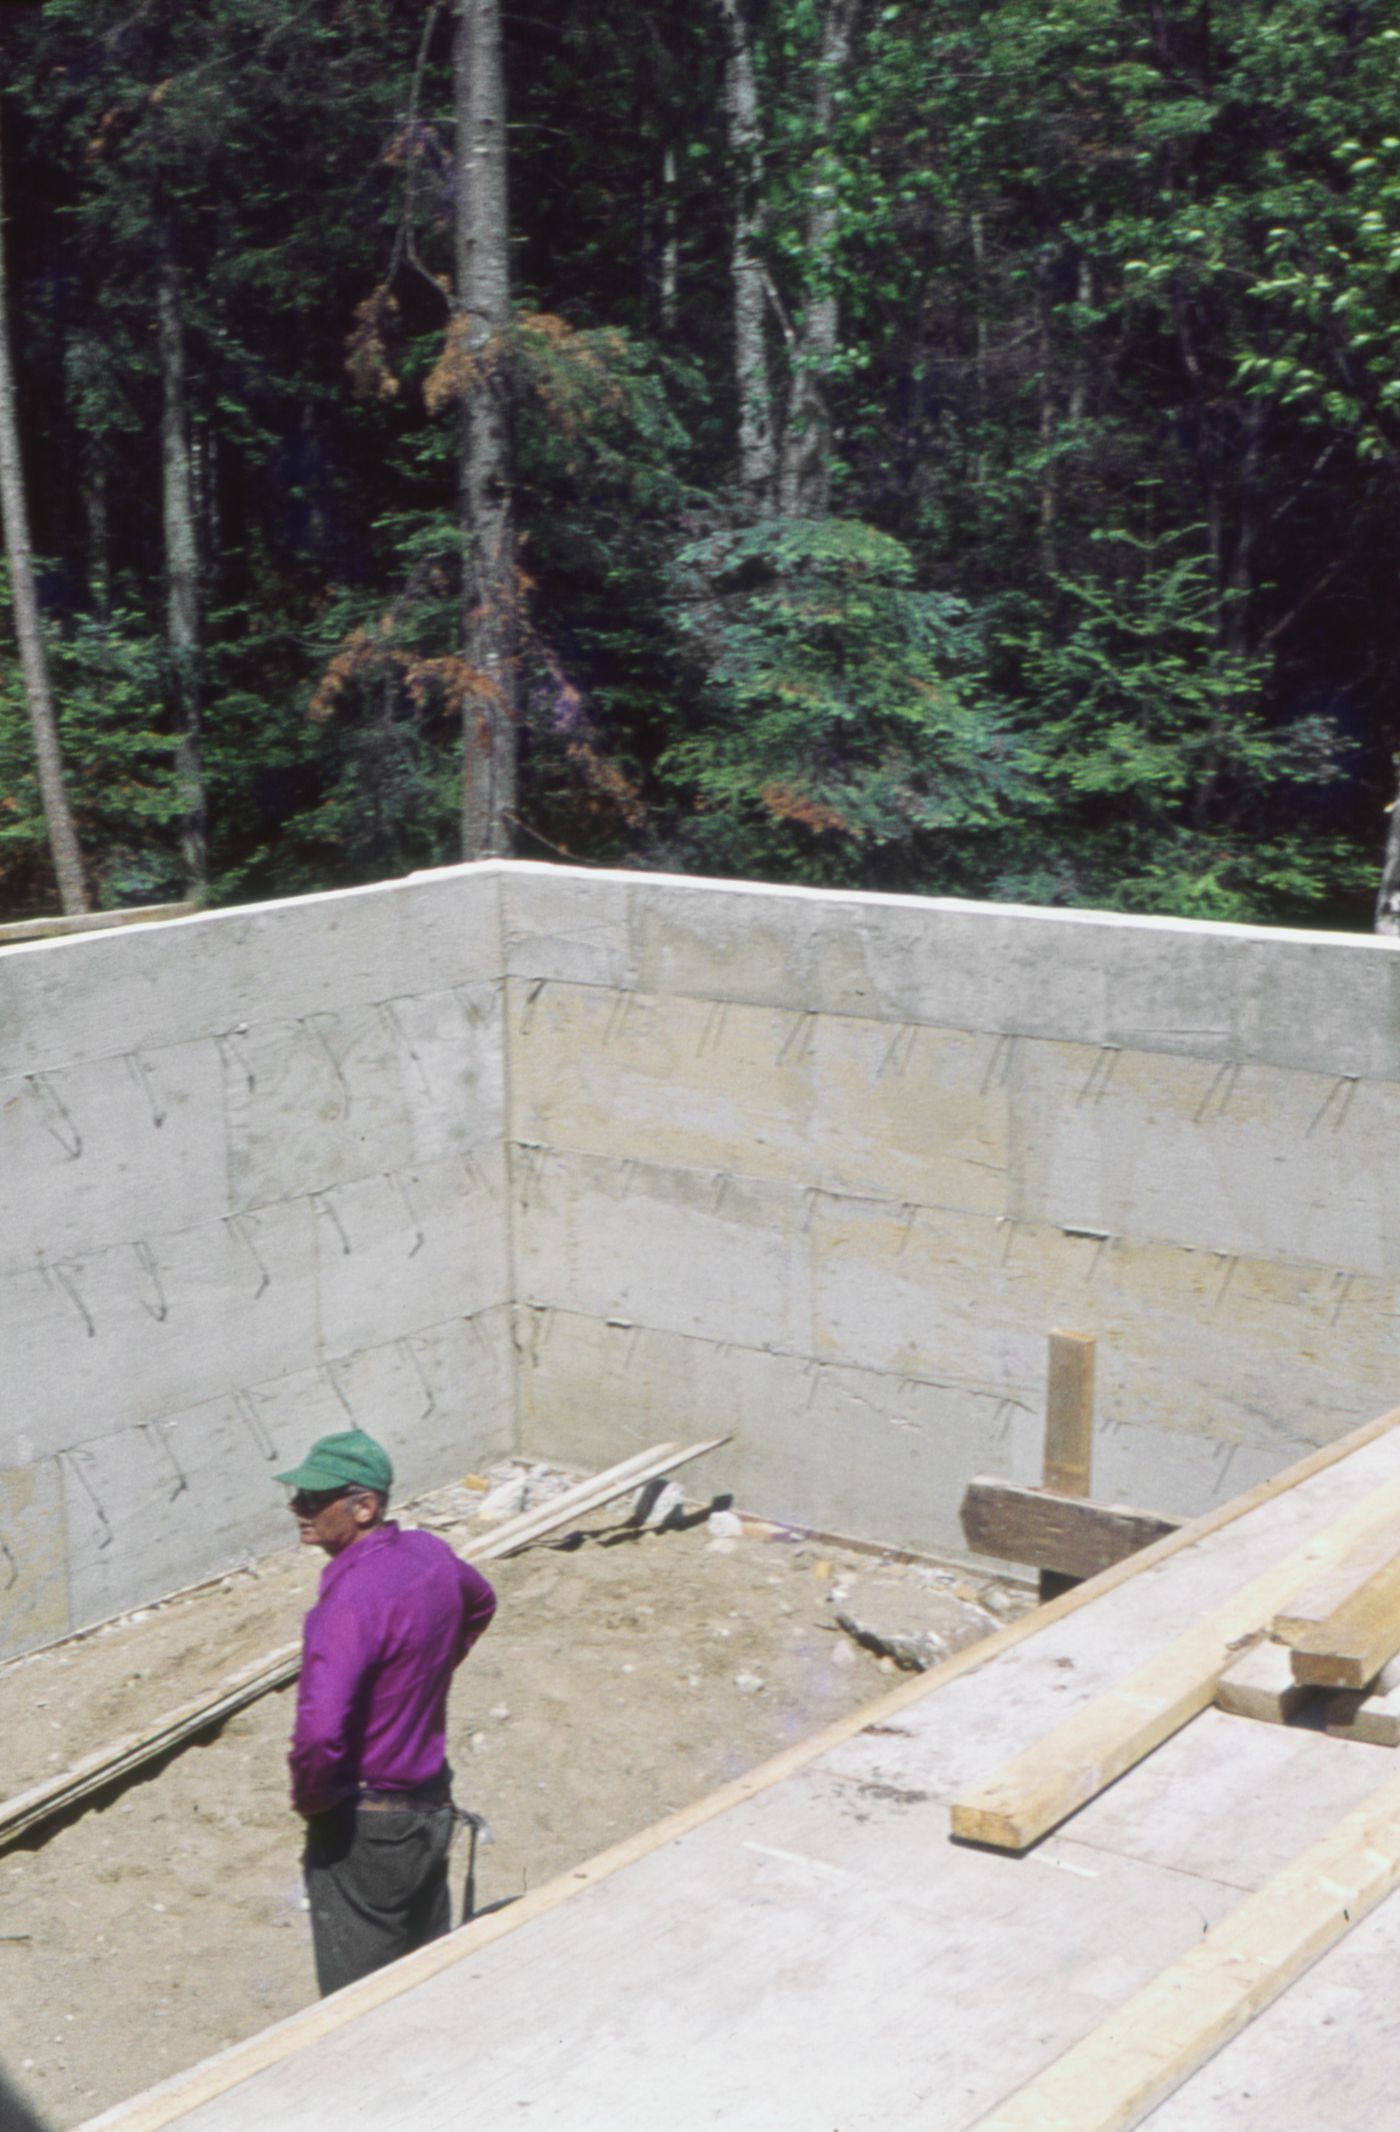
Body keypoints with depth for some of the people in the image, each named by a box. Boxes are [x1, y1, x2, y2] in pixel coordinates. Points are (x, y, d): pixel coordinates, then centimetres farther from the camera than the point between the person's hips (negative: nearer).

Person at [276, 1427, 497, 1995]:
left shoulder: (351, 1599, -28)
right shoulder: (430, 1554, -2)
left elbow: (318, 1731, -37)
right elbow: (480, 1604, 22)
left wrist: (309, 1800, -18)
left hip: (365, 1824, -8)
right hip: (434, 1804, 8)